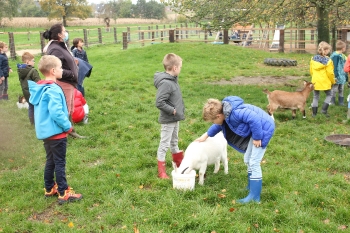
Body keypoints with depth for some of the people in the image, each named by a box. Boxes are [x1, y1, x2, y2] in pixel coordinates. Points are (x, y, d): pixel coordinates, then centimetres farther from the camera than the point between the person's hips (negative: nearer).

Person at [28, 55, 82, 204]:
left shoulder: (39, 88, 8)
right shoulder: (53, 90, -21)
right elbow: (56, 112, -28)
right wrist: (68, 126, -14)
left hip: (45, 132, 9)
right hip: (56, 132, -9)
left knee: (50, 161, 18)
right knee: (60, 163, -1)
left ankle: (49, 189, 29)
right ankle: (63, 193, 6)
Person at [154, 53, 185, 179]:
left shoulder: (173, 80, 5)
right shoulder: (165, 83, -24)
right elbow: (159, 102, -28)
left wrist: (180, 110, 9)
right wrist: (173, 111, -21)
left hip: (175, 119, 9)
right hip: (168, 120, -9)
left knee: (174, 142, 24)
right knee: (164, 144, 1)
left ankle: (179, 163, 41)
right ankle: (161, 171, 11)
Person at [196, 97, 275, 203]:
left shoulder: (236, 113, -33)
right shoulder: (226, 113, -2)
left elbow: (255, 120, -37)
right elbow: (218, 125, 20)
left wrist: (257, 137, -25)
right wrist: (207, 135, 26)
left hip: (263, 129, -10)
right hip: (255, 130, 10)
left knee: (254, 162, -11)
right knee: (248, 160, 17)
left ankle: (254, 196, -5)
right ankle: (251, 187, 32)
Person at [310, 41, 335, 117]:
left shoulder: (313, 58, 0)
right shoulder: (328, 60, -16)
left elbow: (311, 70, 9)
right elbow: (330, 73, -13)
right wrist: (333, 81, 3)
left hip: (315, 81, 4)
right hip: (325, 82, -4)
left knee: (315, 97, 14)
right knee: (329, 95, 17)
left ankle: (314, 113, 15)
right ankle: (324, 109, 4)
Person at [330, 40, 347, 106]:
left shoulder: (342, 55, 9)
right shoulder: (335, 55, -18)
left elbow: (344, 66, 16)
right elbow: (334, 67, -19)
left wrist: (345, 75, 18)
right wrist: (335, 76, -21)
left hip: (342, 76, 8)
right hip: (337, 76, -8)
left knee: (341, 90, 15)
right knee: (334, 89, 3)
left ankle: (341, 101, 24)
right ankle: (332, 102, 14)